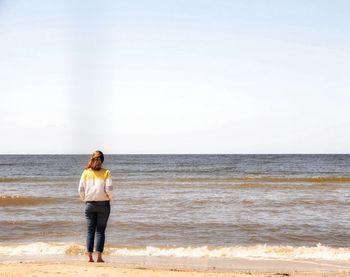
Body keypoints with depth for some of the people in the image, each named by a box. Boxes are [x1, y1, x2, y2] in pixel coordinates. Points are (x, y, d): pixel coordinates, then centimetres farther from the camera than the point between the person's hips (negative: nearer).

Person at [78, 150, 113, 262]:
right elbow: (109, 189, -12)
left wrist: (84, 199, 13)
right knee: (100, 231, 3)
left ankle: (90, 256, 5)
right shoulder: (106, 172, -5)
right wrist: (109, 198, 6)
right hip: (103, 204, -2)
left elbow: (81, 189, -2)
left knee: (90, 230, 8)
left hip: (89, 204, 2)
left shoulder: (86, 172, 1)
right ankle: (99, 256, -1)